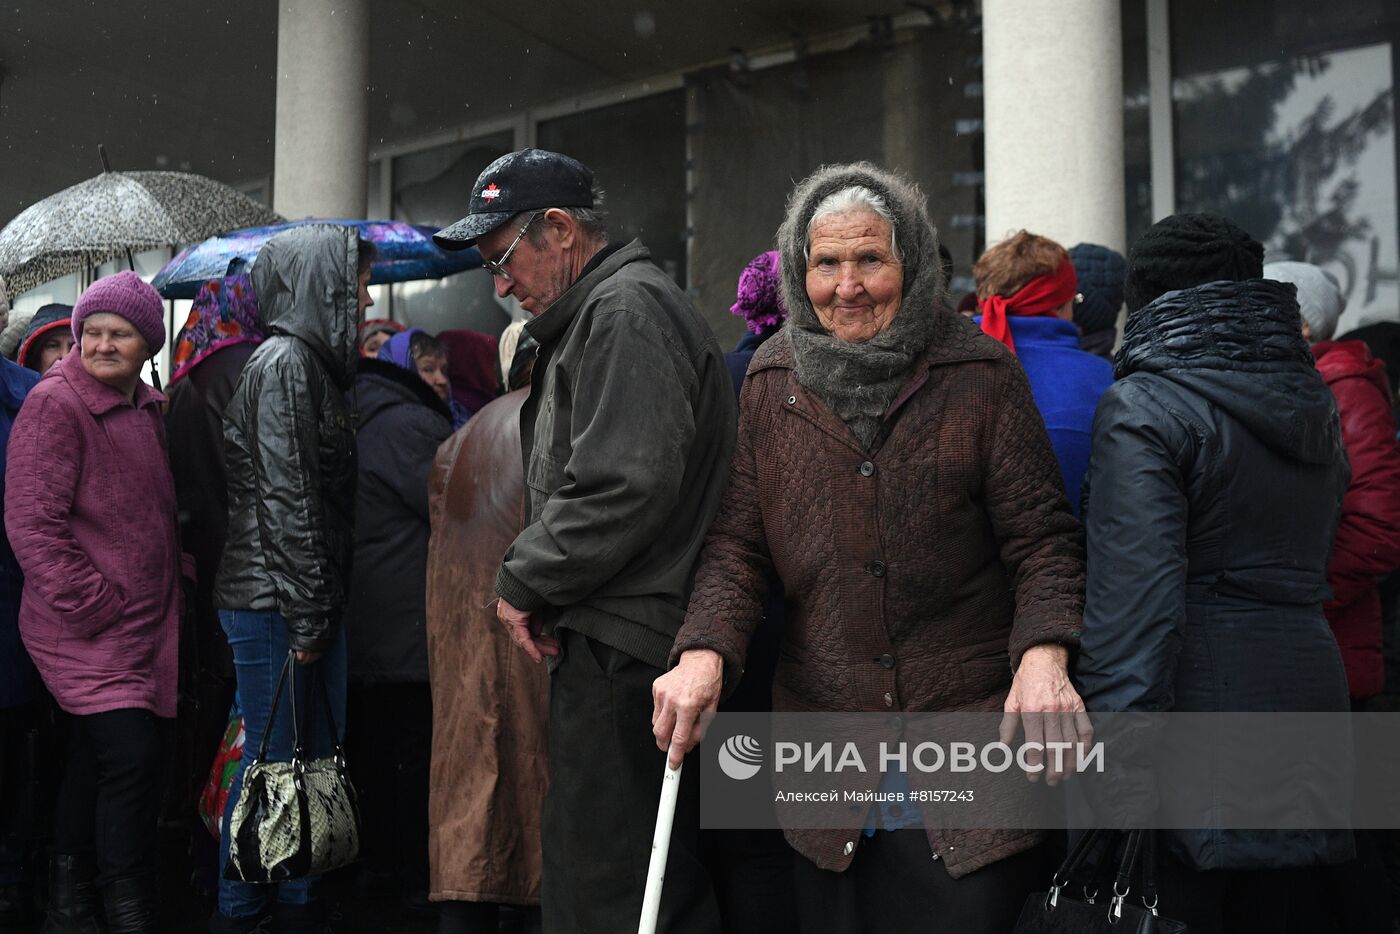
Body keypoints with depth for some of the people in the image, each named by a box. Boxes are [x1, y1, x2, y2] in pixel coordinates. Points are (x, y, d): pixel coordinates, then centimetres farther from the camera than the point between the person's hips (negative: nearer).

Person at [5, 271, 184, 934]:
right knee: (131, 760, -13)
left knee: (97, 758, 16)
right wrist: (97, 605, -18)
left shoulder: (148, 409, 12)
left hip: (146, 626, 8)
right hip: (85, 631, -8)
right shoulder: (54, 406, -12)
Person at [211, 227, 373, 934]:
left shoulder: (314, 361, 18)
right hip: (273, 603, -9)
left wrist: (321, 607, 16)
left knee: (316, 760, 12)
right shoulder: (286, 360, -10)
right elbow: (284, 497, -17)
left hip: (313, 602, 9)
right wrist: (305, 615, -18)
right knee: (273, 761, -2)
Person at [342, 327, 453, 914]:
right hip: (411, 617, -10)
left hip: (366, 617, 10)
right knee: (417, 748, -7)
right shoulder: (409, 424, -13)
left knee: (377, 741, 16)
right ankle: (417, 878, -3)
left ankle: (378, 856, 25)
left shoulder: (368, 423, 19)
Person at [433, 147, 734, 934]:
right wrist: (537, 582, 15)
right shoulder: (597, 314, 23)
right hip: (619, 642, 11)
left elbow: (624, 488, -21)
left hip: (621, 656, -11)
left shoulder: (626, 311, -10)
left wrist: (524, 582, -10)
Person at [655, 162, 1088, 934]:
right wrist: (703, 652, -12)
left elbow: (1041, 537, -2)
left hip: (971, 745, -2)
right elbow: (738, 542, 5)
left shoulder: (980, 373, -2)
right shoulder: (772, 385, 7)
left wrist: (1044, 655, -20)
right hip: (825, 762, 3)